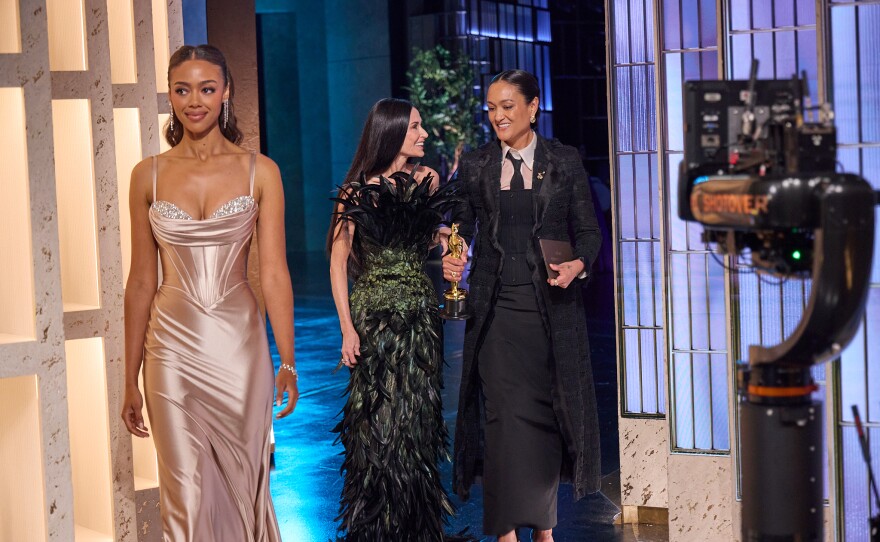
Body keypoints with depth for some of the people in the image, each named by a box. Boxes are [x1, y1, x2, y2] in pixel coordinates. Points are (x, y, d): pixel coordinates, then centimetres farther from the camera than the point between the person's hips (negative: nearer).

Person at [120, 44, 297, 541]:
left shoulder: (260, 171, -1)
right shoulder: (149, 175, 3)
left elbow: (274, 272, -5)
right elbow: (142, 281, 5)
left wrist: (288, 361, -13)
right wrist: (131, 380, 6)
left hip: (239, 343, -1)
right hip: (174, 346, 1)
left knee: (244, 480, 9)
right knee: (186, 495, 5)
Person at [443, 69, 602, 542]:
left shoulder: (564, 162, 4)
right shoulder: (475, 166, 6)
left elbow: (587, 231, 5)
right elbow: (462, 229, 10)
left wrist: (577, 265, -14)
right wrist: (453, 261, -11)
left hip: (551, 304, 0)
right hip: (496, 306, 0)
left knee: (546, 411, 6)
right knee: (504, 412, -5)